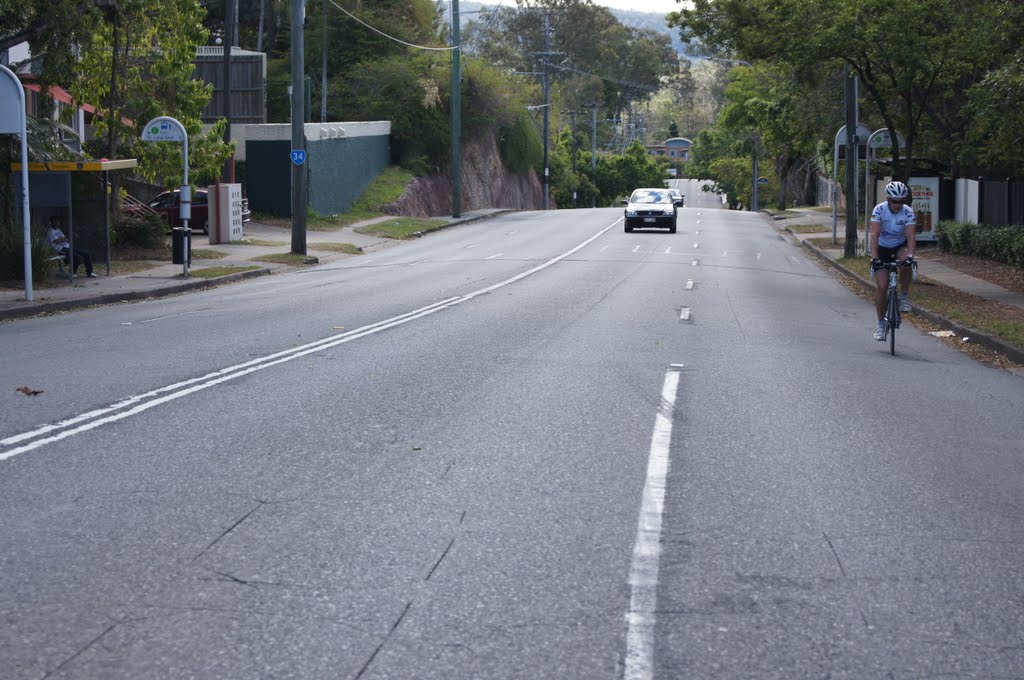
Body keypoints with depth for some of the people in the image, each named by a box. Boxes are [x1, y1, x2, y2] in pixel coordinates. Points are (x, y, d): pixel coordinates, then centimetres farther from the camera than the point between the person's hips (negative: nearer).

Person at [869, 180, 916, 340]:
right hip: (882, 248, -1)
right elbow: (874, 235, -30)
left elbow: (911, 236, -28)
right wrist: (874, 257, -42)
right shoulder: (879, 210, -22)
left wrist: (910, 255, -45)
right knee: (881, 286, -10)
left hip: (900, 246, 1)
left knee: (906, 263, -35)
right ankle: (881, 323, 3)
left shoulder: (908, 212, -19)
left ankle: (904, 296, -13)